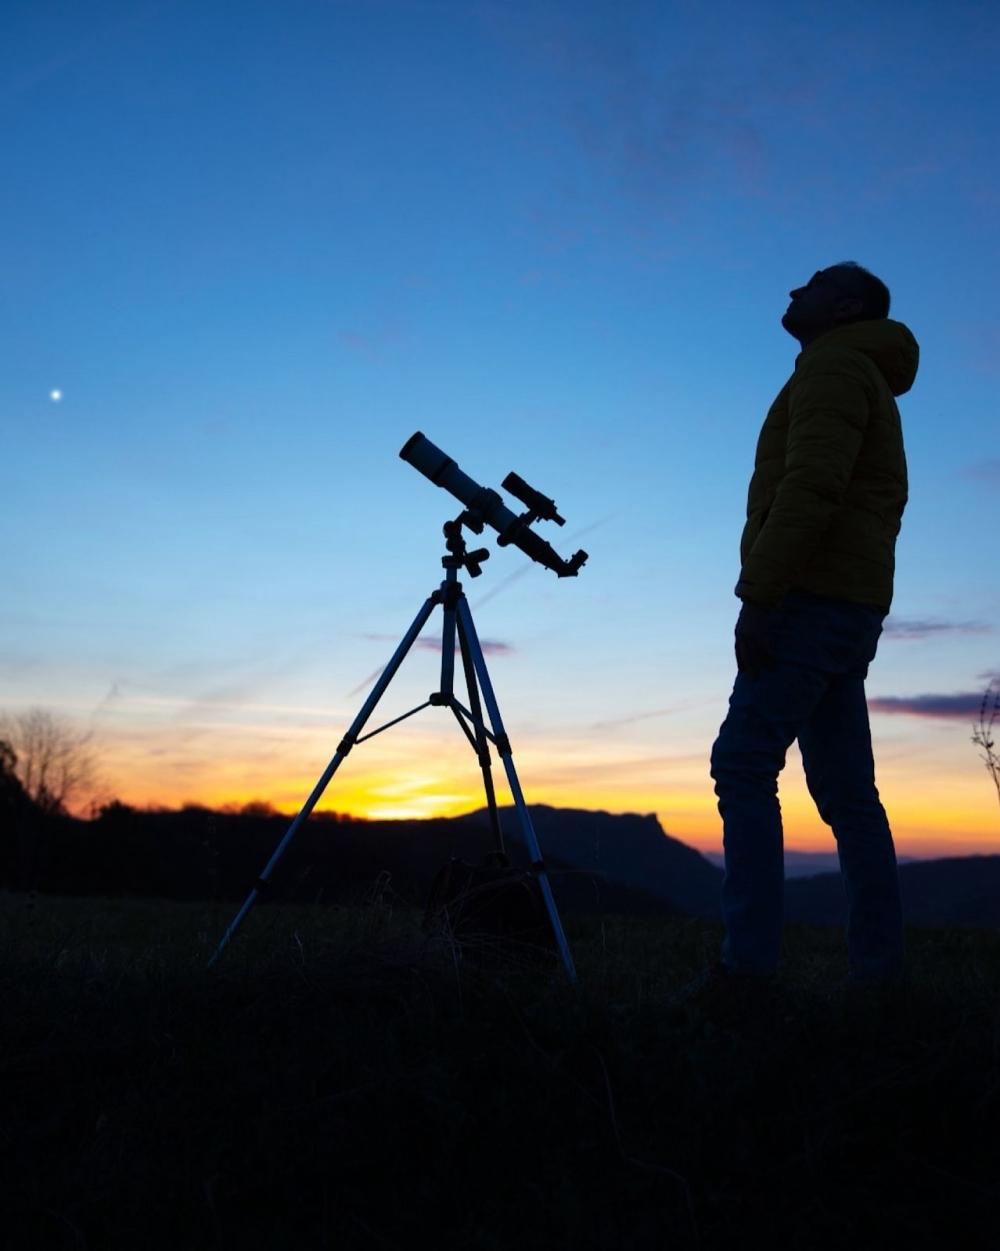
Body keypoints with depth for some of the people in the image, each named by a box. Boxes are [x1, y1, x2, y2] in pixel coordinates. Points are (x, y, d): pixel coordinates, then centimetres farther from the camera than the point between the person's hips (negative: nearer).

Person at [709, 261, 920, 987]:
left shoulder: (833, 368, -1)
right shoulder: (868, 383, 28)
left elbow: (810, 487, -17)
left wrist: (759, 593, -21)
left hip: (811, 599, -10)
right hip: (850, 609, 10)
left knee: (743, 766, -13)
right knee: (847, 793, 5)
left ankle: (750, 959, -15)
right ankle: (880, 969, 5)